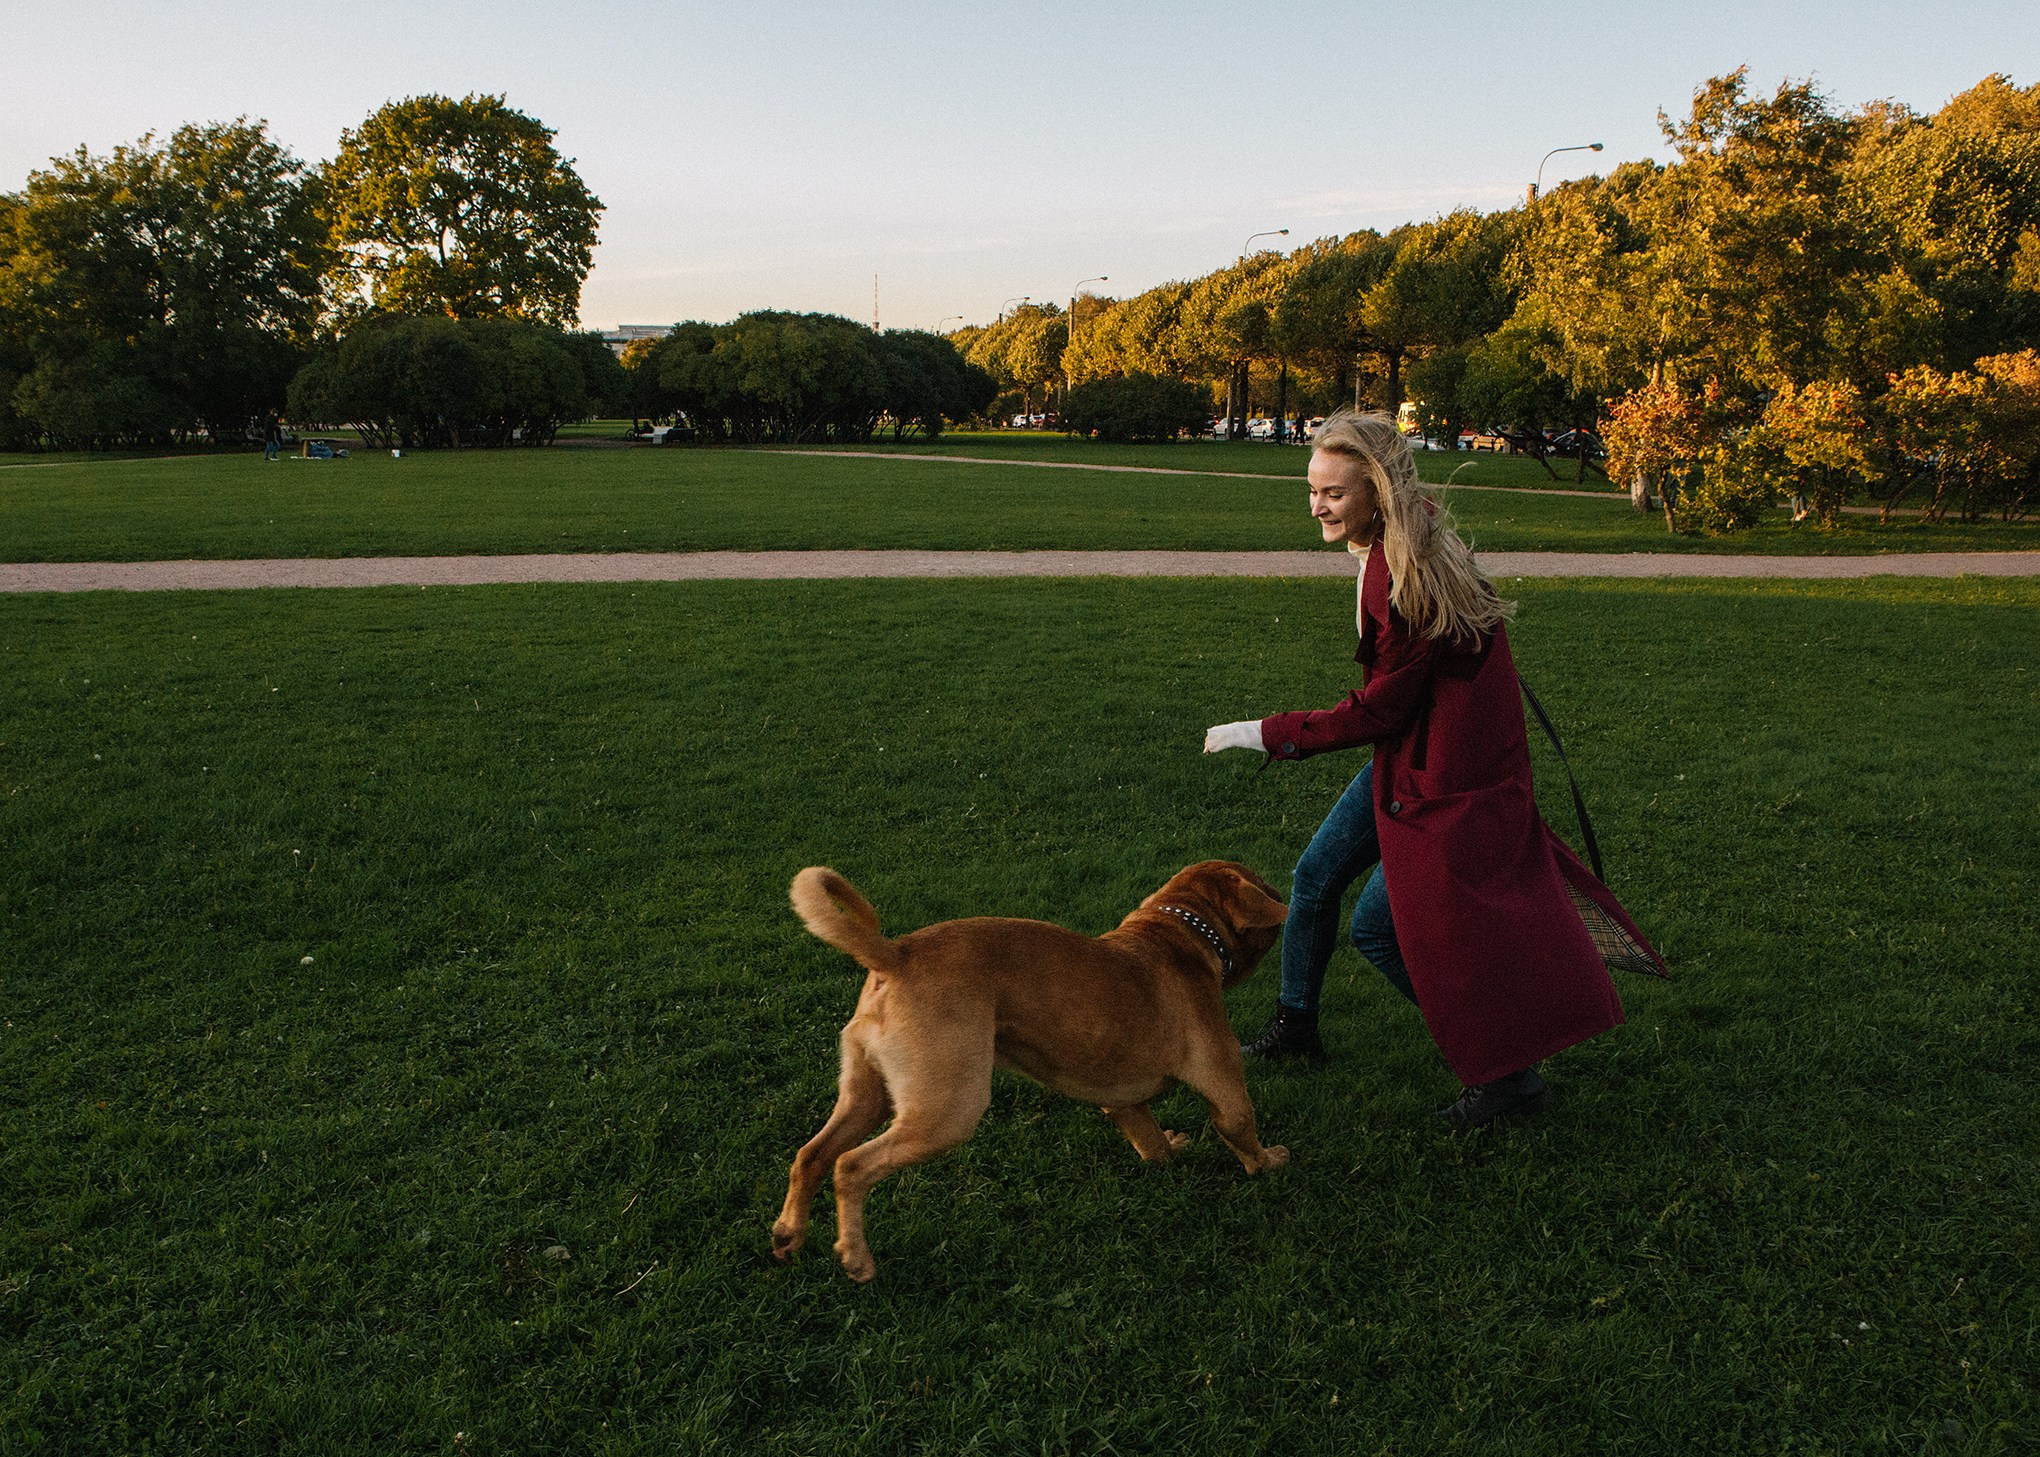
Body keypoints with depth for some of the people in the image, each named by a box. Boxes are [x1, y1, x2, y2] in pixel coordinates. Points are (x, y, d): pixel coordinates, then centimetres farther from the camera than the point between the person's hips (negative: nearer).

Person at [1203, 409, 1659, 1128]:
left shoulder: (1406, 578, -27)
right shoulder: (1389, 554, 2)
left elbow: (1379, 710, -23)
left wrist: (1265, 733, -16)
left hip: (1447, 778, -9)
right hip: (1408, 759, 10)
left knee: (1380, 928, -3)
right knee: (1314, 878, 15)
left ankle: (1509, 1078, 10)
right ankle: (1295, 1024, 36)